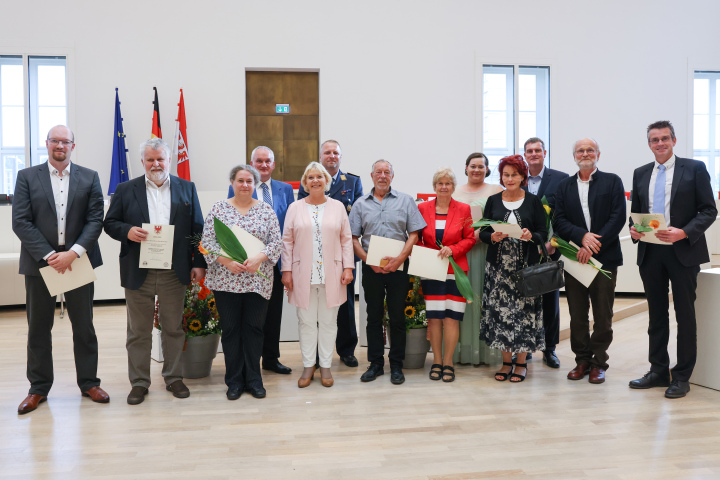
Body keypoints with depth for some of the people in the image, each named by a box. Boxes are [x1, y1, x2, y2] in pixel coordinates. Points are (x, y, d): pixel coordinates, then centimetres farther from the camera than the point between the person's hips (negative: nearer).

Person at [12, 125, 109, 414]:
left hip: (78, 262, 0)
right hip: (39, 263, 0)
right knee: (38, 328, 9)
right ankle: (38, 388, 22)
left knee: (84, 326, 8)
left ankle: (88, 382, 22)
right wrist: (49, 255, -14)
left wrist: (73, 253, -15)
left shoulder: (89, 178, 5)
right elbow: (21, 222, -4)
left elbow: (95, 220, -3)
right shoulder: (27, 177, 4)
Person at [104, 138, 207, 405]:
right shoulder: (126, 190, 6)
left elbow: (197, 229, 5)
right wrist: (127, 231, -16)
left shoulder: (186, 189, 7)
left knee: (174, 328, 10)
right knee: (138, 331, 8)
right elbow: (110, 223, 7)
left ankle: (174, 378, 24)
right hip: (138, 272, 0)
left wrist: (199, 263, -1)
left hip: (175, 272, 1)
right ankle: (139, 382, 21)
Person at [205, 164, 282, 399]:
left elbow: (277, 241, 0)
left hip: (258, 280, 1)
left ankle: (253, 379, 20)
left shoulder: (266, 210, 5)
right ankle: (234, 380, 19)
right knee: (230, 329, 7)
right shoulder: (218, 208, 3)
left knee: (254, 328, 7)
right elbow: (207, 241, -2)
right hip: (226, 280, 0)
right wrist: (226, 261, -16)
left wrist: (260, 256, -17)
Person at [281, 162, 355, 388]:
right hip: (303, 274, 0)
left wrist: (348, 268, -1)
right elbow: (287, 241, 5)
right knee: (306, 321, 6)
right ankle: (308, 366, 20)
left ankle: (326, 366, 19)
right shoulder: (295, 208, 6)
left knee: (328, 321, 7)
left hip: (331, 275, 0)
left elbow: (346, 240, 6)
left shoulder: (338, 206, 6)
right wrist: (286, 271, -1)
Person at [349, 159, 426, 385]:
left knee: (397, 317, 3)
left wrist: (399, 259, -13)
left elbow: (414, 234, 0)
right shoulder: (361, 204, 8)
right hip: (371, 268, 1)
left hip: (398, 267, -1)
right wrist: (369, 261, -8)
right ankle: (375, 363, 18)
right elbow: (353, 238, 5)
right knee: (374, 316, 8)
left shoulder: (405, 201, 5)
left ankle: (396, 365, 15)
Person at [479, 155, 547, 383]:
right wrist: (493, 237, -14)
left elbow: (543, 232, 2)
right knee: (500, 310, 1)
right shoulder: (493, 201, 9)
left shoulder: (533, 201, 5)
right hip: (498, 265, 2)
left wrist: (531, 236, -18)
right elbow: (482, 232, 7)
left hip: (526, 265, -1)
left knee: (524, 311, -1)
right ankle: (506, 361, 16)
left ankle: (521, 362, 14)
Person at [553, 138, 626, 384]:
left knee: (603, 315, 4)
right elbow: (559, 221, 3)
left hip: (605, 258, -2)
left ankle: (599, 362, 17)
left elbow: (618, 218, -5)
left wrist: (593, 246, -13)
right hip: (574, 258, 2)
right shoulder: (564, 186, 12)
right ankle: (582, 360, 19)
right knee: (577, 315, 7)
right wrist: (582, 236, -14)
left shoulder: (612, 181, 5)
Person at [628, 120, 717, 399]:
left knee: (685, 315, 4)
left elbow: (709, 210, -4)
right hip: (650, 252, 4)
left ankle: (682, 377, 15)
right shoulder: (641, 173, 11)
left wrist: (684, 232, -19)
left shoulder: (694, 169, 0)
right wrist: (633, 229, -5)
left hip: (683, 251, -4)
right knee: (656, 314, 12)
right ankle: (658, 371, 23)